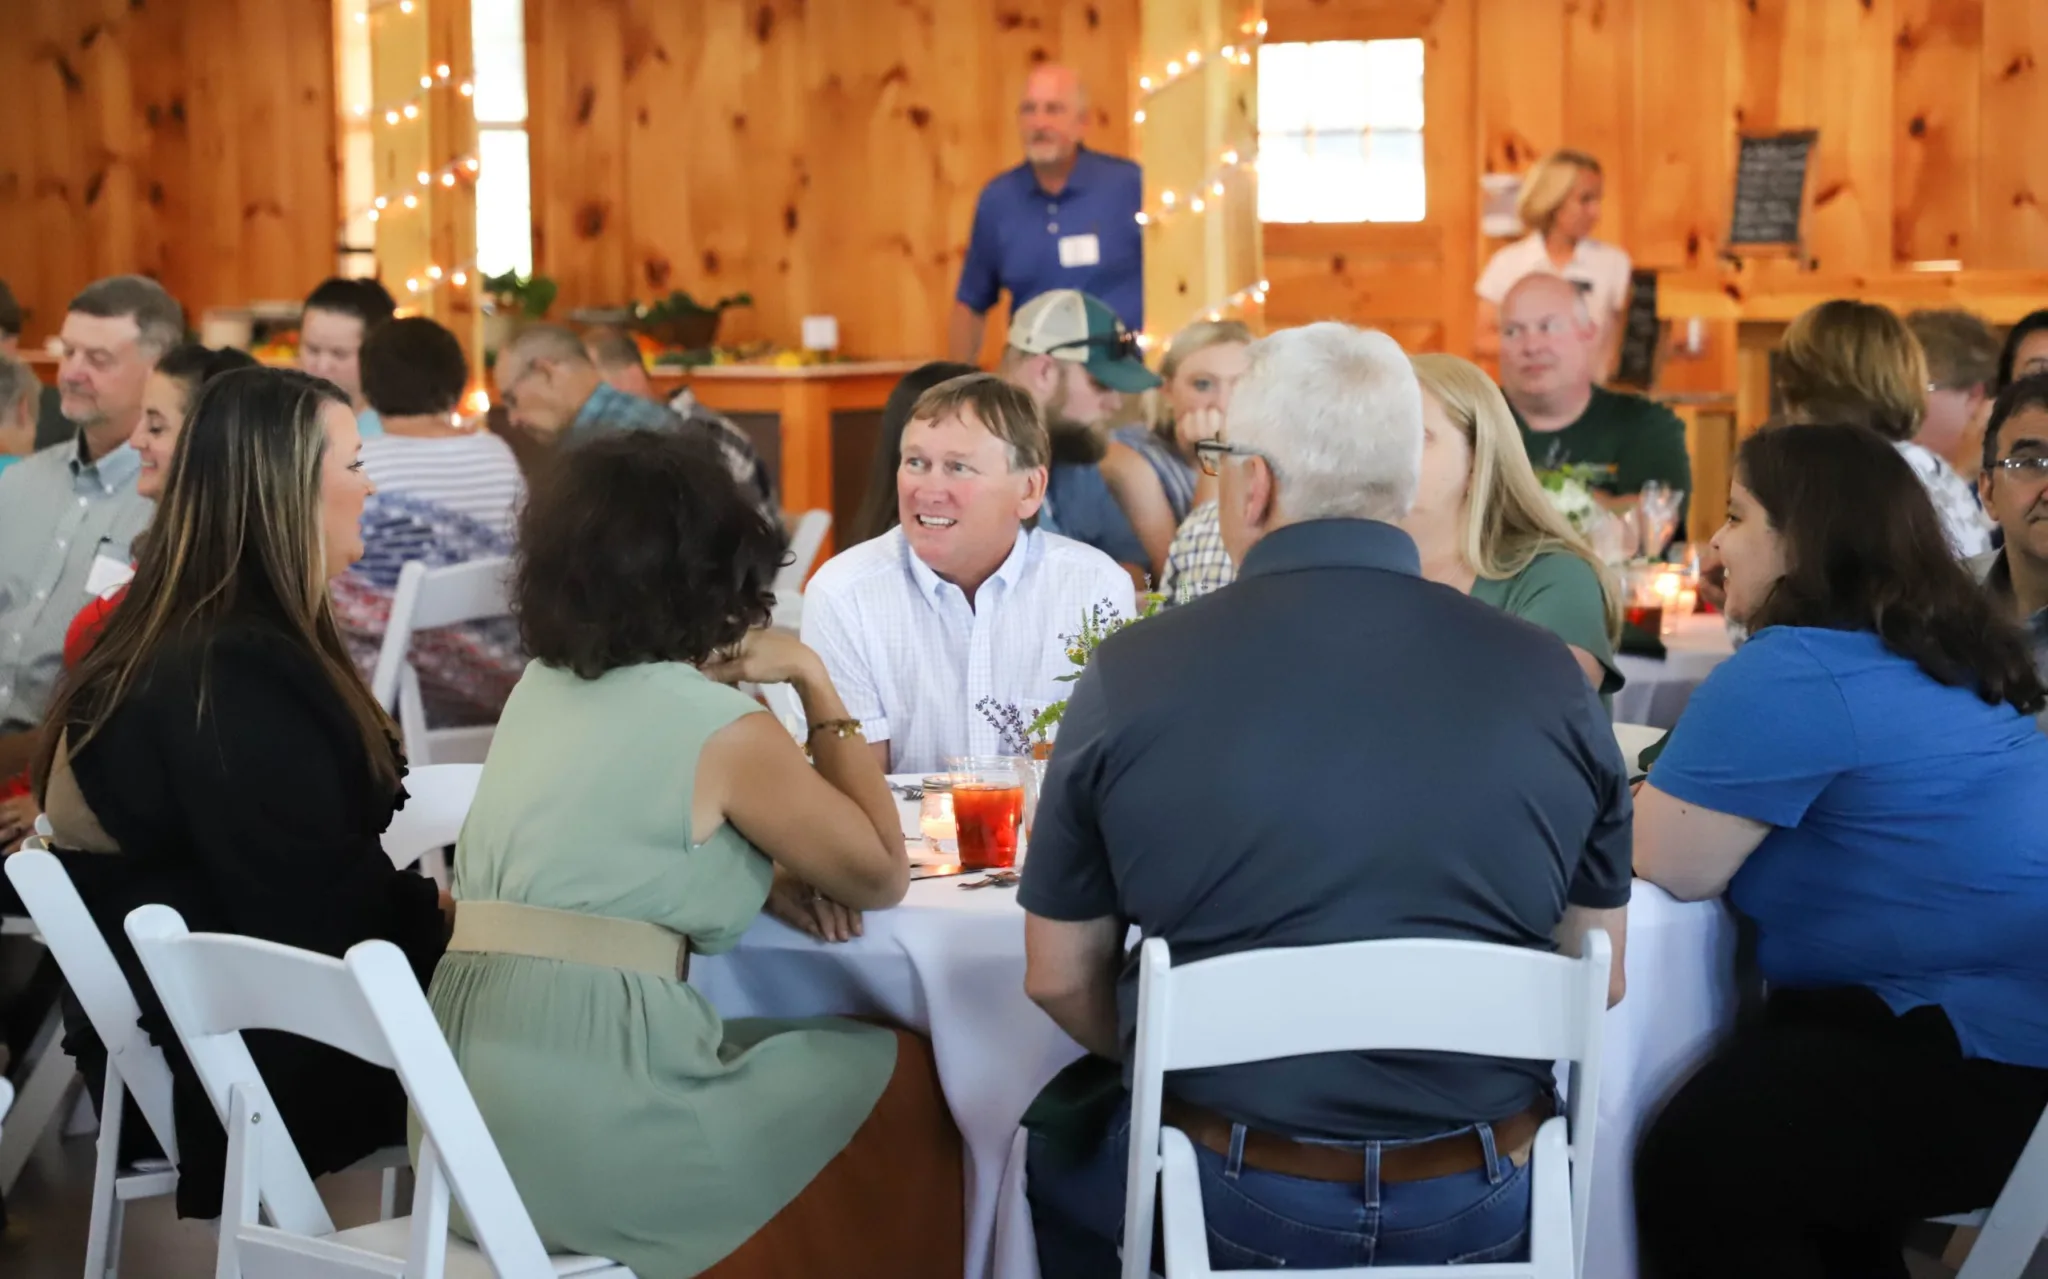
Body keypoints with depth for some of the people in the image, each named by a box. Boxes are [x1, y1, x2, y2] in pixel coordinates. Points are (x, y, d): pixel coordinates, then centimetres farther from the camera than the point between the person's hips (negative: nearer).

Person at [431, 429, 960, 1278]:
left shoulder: (541, 689, 13)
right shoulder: (716, 725, -8)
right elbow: (882, 874, 4)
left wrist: (767, 877, 10)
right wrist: (813, 683, 6)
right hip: (586, 1126, -7)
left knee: (823, 1060, 25)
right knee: (899, 1076, 13)